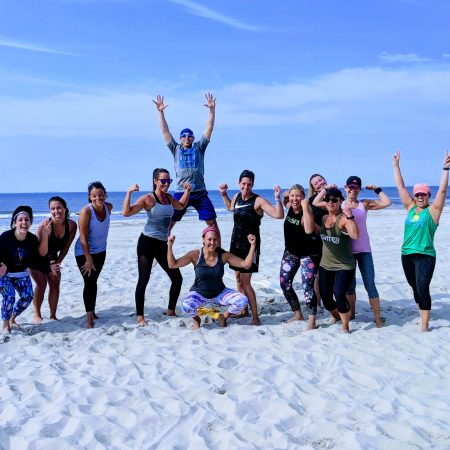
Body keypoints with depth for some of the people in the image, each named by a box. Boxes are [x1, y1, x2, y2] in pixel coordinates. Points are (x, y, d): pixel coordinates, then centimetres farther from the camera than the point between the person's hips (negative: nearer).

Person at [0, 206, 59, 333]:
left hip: (21, 273, 5)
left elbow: (33, 261, -6)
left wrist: (48, 267, -18)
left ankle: (12, 319, 26)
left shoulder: (33, 239, -16)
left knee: (28, 297, 0)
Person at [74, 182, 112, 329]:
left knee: (94, 281, 16)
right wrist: (89, 259, -21)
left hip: (100, 251, 6)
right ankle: (89, 317, 1)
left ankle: (93, 311, 28)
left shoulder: (108, 207, -9)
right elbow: (83, 238, -23)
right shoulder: (86, 211, -25)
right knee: (89, 282, -5)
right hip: (84, 252, -6)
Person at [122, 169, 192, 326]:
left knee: (177, 279, 8)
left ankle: (171, 311, 24)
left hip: (163, 244, 7)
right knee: (143, 280, -7)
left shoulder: (169, 198, 10)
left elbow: (180, 206, 34)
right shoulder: (148, 199, -10)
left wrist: (187, 191, 23)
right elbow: (126, 212, -20)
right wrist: (129, 192, -26)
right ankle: (140, 316, 5)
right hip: (147, 242, -7)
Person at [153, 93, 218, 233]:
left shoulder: (199, 148, 11)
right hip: (181, 193, 0)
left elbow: (209, 128, 5)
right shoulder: (176, 149, 12)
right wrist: (160, 111, 4)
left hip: (200, 193, 0)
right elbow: (165, 131, 10)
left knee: (212, 222, 0)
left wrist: (212, 109, -3)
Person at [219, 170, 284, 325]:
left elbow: (279, 215, -24)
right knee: (238, 277, 13)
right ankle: (244, 310, 27)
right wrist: (224, 194, 21)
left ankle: (255, 317, -4)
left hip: (250, 243, -7)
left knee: (245, 281, -10)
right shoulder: (237, 196, 6)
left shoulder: (258, 201, -15)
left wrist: (277, 198, -36)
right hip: (236, 241, 7)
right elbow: (230, 207, 31)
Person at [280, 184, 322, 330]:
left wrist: (305, 208, -38)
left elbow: (309, 230, -41)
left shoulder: (306, 212, -22)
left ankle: (311, 322, -6)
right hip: (291, 252, 7)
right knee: (284, 283, 9)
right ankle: (298, 314, 26)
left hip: (308, 254, -7)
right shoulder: (289, 207, -4)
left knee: (307, 286, -14)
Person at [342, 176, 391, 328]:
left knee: (370, 284, -3)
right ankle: (351, 313, 30)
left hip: (364, 250, 0)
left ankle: (378, 319, 2)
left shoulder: (364, 204, 6)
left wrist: (376, 189, 6)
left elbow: (386, 202, -1)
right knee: (349, 284, 13)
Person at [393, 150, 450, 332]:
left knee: (422, 289, -9)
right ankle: (423, 316, 29)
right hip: (407, 255, 6)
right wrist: (396, 165, 10)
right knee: (415, 288, 14)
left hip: (425, 256, -5)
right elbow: (400, 186, 11)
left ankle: (425, 325, -5)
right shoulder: (411, 208, 9)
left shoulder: (433, 210, -3)